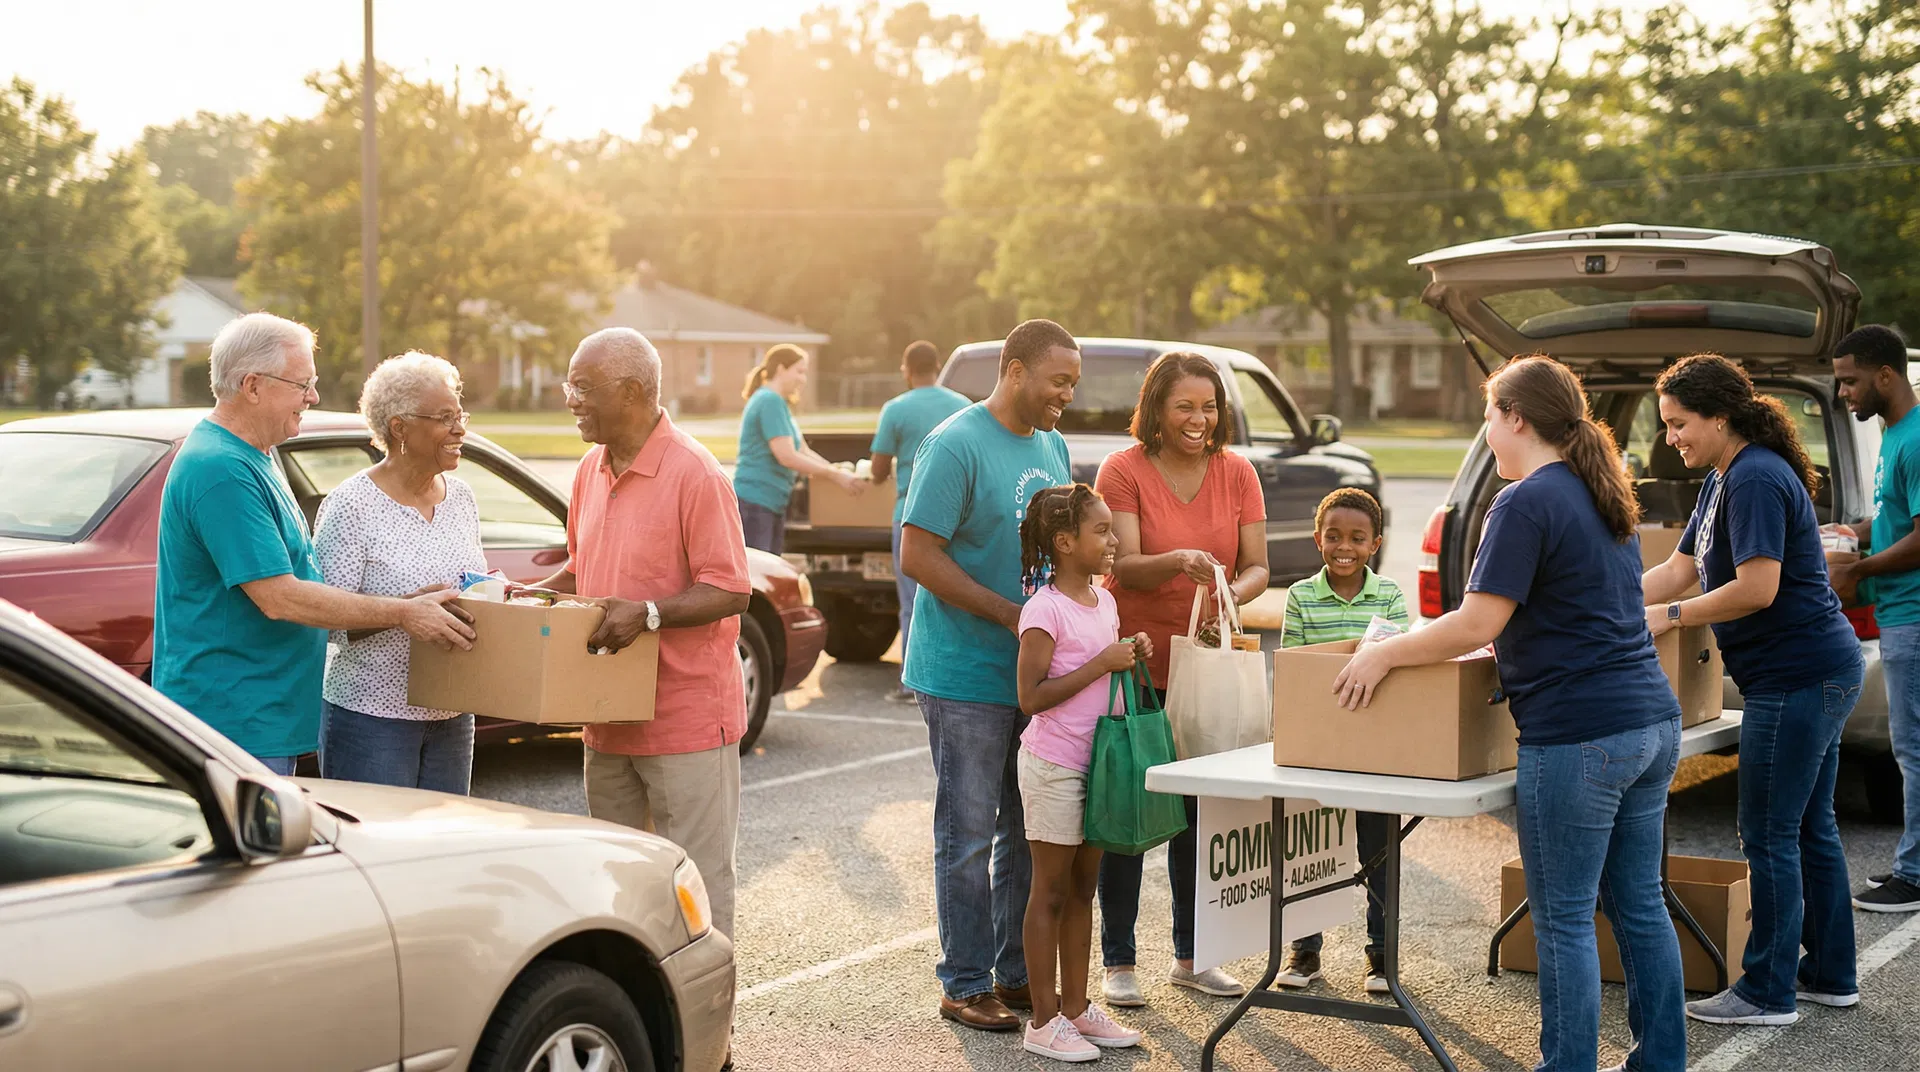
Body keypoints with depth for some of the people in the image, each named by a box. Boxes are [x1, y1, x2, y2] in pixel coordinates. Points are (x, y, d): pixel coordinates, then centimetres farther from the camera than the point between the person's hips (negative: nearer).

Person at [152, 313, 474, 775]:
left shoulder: (252, 459, 16)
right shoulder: (222, 472, -19)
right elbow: (279, 597, -23)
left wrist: (408, 604, 17)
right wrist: (403, 614, -17)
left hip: (268, 718, 11)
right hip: (233, 719, -11)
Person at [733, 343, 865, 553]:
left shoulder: (778, 403, 18)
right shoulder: (770, 401, -13)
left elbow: (804, 452, 19)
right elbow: (787, 456, -19)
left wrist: (839, 472, 7)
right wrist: (835, 475, -13)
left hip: (773, 505, 10)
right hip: (754, 504, -10)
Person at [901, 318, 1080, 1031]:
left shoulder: (1052, 446, 11)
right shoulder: (956, 447, -14)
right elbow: (918, 555, -18)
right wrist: (1012, 614, -20)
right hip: (968, 675, -8)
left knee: (1029, 831, 14)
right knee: (970, 834, 1)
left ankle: (1016, 972, 25)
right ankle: (966, 985, 10)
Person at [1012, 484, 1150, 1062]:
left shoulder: (1104, 601, 9)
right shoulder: (1045, 609, -17)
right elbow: (1031, 696, -21)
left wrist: (1132, 656, 0)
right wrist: (1100, 664, -22)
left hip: (1096, 762, 8)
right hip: (1054, 766, -8)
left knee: (1083, 888, 14)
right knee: (1051, 891, 0)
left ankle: (1076, 1007, 23)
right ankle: (1043, 1020, 8)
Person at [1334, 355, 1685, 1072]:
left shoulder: (1526, 504, -12)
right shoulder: (1604, 496, 17)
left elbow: (1476, 625, -17)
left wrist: (1384, 654, -5)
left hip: (1579, 737, -9)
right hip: (1653, 724, 9)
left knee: (1565, 920, -1)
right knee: (1639, 904, 15)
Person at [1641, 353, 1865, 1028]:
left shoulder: (1756, 479, -18)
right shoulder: (1724, 479, 14)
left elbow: (1756, 589, -24)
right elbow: (1679, 570, 16)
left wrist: (1670, 616, -15)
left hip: (1799, 679, -11)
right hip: (1819, 674, 11)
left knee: (1769, 836, -3)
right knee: (1809, 828, 17)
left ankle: (1768, 993, 5)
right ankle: (1830, 975, 27)